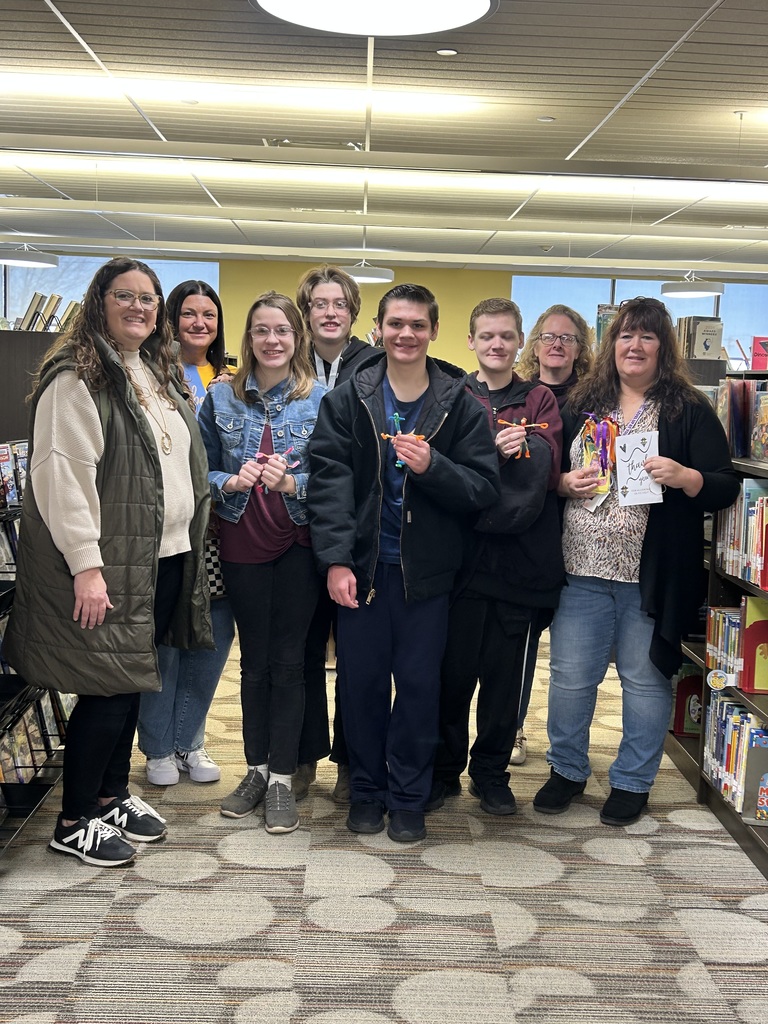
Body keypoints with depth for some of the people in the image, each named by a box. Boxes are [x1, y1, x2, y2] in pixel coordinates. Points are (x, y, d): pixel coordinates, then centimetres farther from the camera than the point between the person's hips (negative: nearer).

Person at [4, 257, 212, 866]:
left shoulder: (160, 374, 17)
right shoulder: (77, 377, -11)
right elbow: (64, 474, -19)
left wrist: (191, 545, 17)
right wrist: (86, 566, -24)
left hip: (166, 557, 8)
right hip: (110, 561, -8)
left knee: (131, 680, 15)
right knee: (111, 686, -4)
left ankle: (112, 794, 30)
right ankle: (75, 822, 10)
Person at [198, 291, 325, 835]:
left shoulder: (319, 399, -2)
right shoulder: (221, 397, 4)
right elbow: (202, 469, 7)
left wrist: (293, 482, -21)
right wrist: (231, 482, -12)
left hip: (298, 544, -2)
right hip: (242, 544, 2)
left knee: (288, 660, 2)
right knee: (254, 660, 11)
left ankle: (282, 779, 11)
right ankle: (257, 769, 24)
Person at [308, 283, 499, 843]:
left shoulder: (461, 405, 0)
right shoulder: (347, 399, 0)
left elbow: (484, 488, -5)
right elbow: (329, 480, -7)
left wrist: (431, 466, -22)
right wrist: (335, 559, -15)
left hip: (427, 570, 0)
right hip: (361, 566, 0)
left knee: (419, 685, 7)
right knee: (363, 681, 10)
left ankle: (408, 797, 23)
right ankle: (366, 789, 27)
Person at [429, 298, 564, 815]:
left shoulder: (540, 400, 10)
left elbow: (547, 472, -5)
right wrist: (499, 452, -20)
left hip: (520, 559, 1)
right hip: (461, 556, -1)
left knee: (506, 675, 9)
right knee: (453, 671, 5)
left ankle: (492, 772, 24)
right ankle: (445, 768, 22)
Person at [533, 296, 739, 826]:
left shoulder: (690, 410, 0)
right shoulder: (582, 405, 10)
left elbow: (726, 486, -4)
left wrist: (683, 477, -22)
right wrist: (565, 483, -5)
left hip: (653, 576, -2)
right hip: (582, 570, 3)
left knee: (645, 678, 8)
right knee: (570, 676, 9)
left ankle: (633, 781, 26)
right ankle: (567, 769, 29)